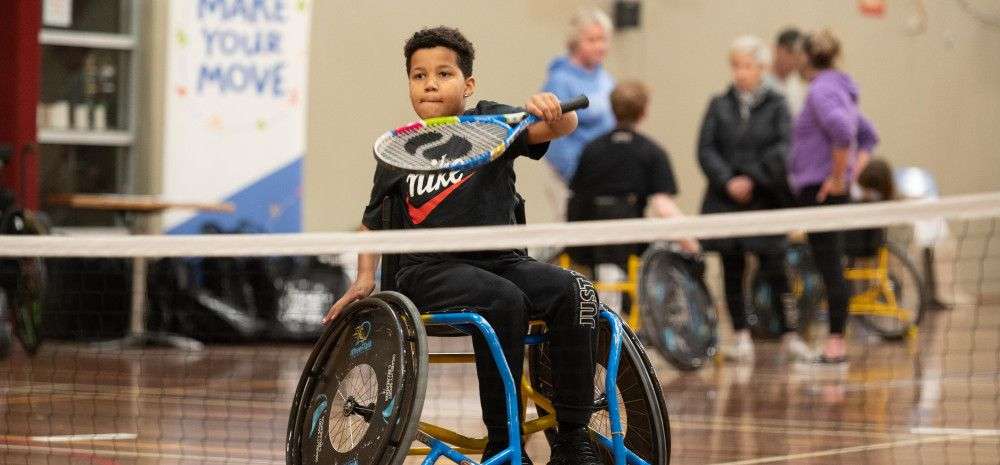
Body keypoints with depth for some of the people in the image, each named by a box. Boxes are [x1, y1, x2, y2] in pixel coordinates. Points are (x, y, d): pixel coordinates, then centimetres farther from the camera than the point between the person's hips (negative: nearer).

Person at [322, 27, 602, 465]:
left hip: (501, 260, 2)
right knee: (503, 300, -34)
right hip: (430, 271, -2)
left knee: (573, 292, -25)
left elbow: (561, 127, -8)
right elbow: (372, 222, 22)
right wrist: (365, 277, 7)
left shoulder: (490, 122, 7)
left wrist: (554, 111, -32)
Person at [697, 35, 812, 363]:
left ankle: (789, 336, 3)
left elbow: (783, 149, -6)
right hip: (725, 200, 2)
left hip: (765, 201, -2)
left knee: (775, 270, -4)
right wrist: (728, 181, -12)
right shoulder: (719, 105, 8)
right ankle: (741, 338, 11)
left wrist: (753, 180, -16)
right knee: (732, 272, 4)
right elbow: (706, 149, 2)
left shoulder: (776, 105, 2)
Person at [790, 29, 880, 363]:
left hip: (822, 191, -10)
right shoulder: (840, 90, 18)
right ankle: (837, 343, 14)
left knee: (830, 266, -8)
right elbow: (868, 135, 27)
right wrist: (855, 169, 16)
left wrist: (839, 177, -22)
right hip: (826, 193, 10)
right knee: (830, 267, 12)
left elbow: (842, 131, -30)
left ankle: (836, 343, -7)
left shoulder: (821, 90, -12)